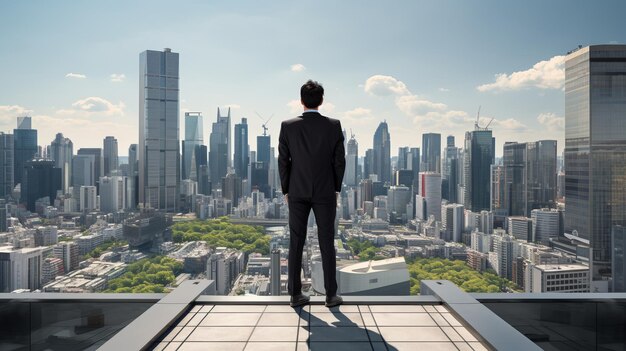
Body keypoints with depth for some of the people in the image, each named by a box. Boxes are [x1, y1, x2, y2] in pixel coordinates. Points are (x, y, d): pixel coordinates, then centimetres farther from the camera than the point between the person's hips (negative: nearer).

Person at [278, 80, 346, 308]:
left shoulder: (288, 126, -3)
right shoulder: (334, 125, -4)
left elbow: (283, 161, -2)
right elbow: (339, 161, -3)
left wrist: (286, 191, 8)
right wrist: (336, 189, 8)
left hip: (297, 192, 1)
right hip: (325, 192, -1)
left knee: (296, 243, 6)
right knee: (327, 243, 5)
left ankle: (295, 294, 10)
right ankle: (331, 295, 10)